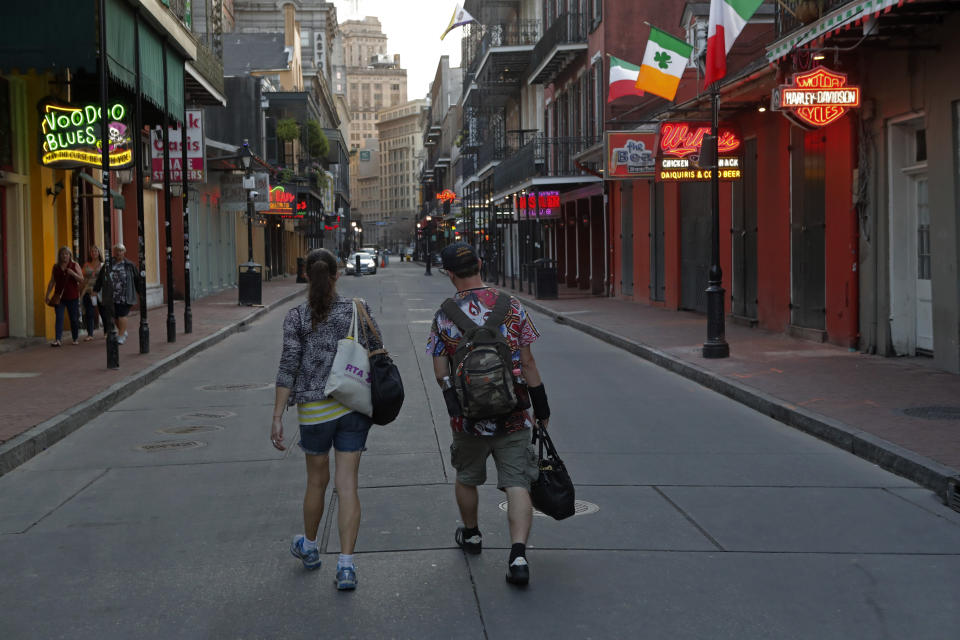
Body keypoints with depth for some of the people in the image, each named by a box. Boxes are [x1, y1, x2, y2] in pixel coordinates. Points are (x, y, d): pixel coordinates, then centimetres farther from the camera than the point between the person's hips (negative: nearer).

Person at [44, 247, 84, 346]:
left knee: (74, 318, 5)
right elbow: (52, 282, 11)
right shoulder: (56, 267, 9)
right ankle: (57, 340, -14)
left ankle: (75, 339, 19)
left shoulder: (75, 265, 4)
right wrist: (47, 295, 5)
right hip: (59, 296, 1)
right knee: (59, 318, -8)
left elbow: (81, 279, -1)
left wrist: (73, 273, -18)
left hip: (72, 297, -1)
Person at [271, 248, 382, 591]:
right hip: (355, 406, 1)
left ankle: (309, 547, 40)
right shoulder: (358, 309, -2)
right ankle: (346, 564, -6)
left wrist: (277, 417, -6)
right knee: (347, 484, 1)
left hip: (315, 409, 0)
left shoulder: (296, 317, -6)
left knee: (317, 480, 18)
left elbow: (288, 368, -9)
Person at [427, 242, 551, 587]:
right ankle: (518, 555, -15)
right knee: (517, 484, -1)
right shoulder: (511, 306, -5)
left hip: (468, 416, 1)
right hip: (513, 416, 0)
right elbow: (528, 362, -3)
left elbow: (441, 373, 0)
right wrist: (541, 408, 6)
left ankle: (471, 534, 43)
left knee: (466, 478, 23)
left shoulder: (444, 316, -5)